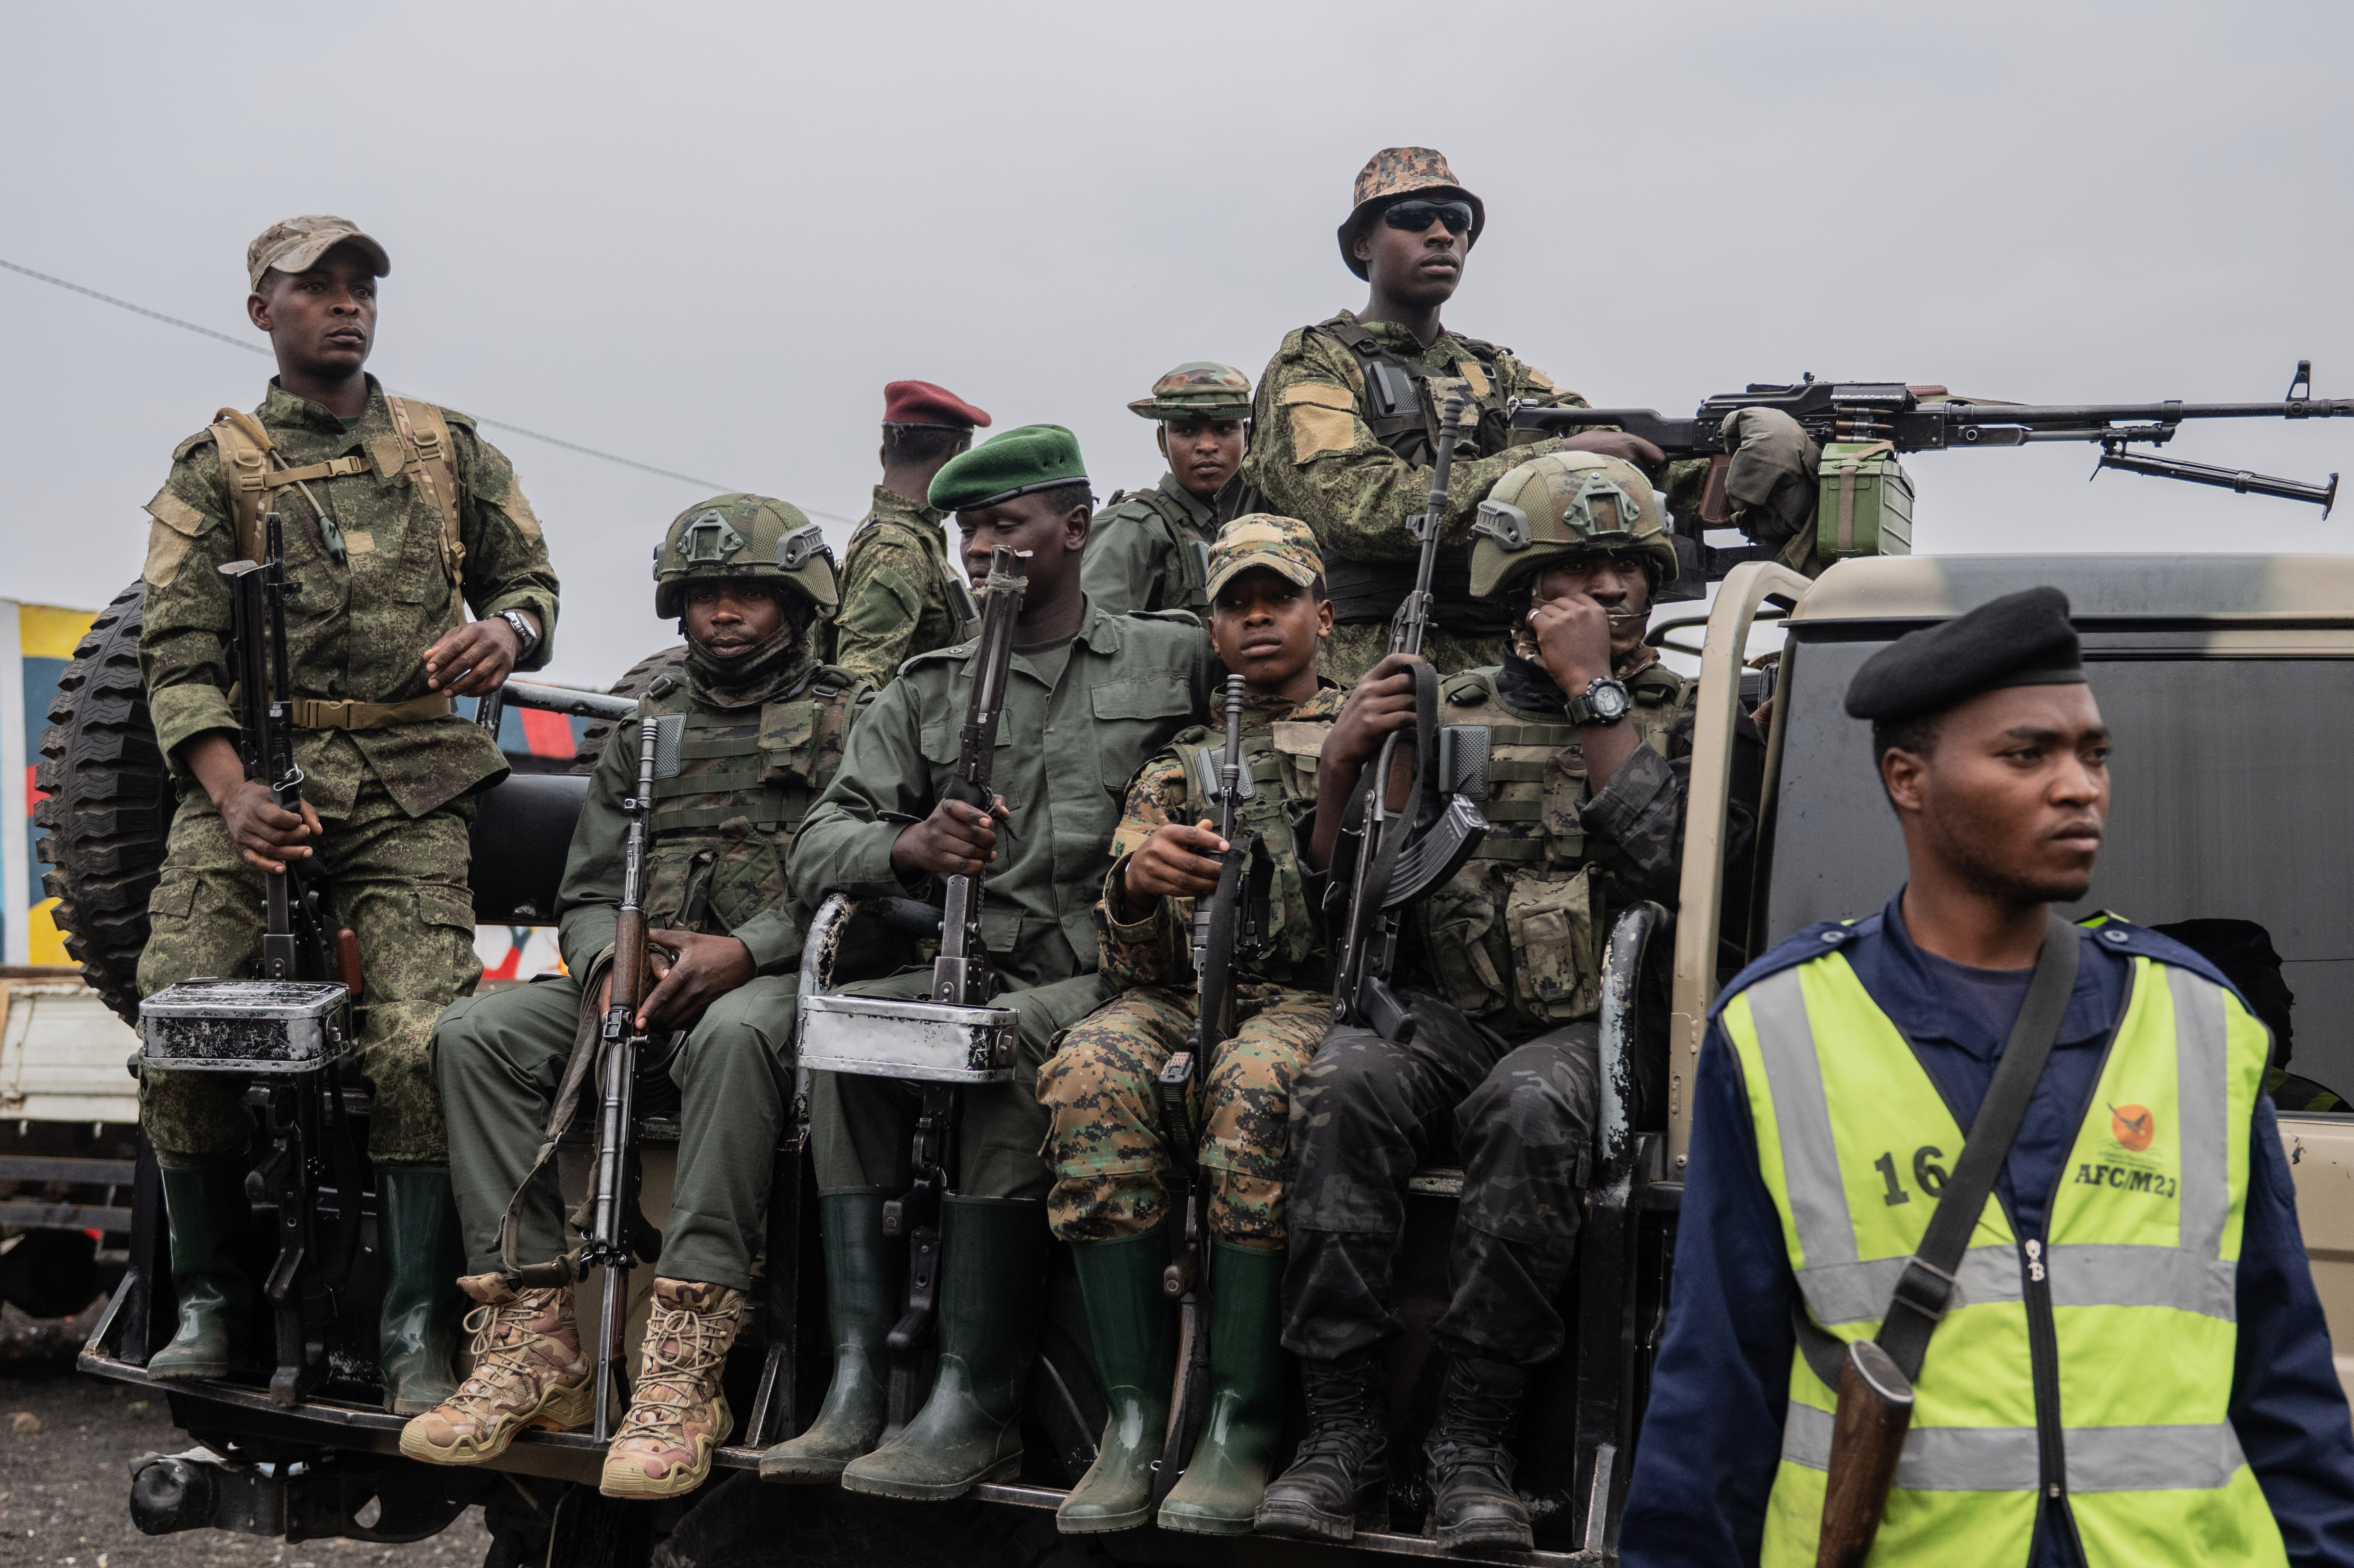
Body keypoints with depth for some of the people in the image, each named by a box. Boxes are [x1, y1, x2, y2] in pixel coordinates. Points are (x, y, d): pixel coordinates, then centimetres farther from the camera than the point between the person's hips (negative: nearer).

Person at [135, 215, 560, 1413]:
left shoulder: (449, 448, 19)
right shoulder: (212, 468, 11)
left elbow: (529, 575, 22)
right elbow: (178, 654, 2)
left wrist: (507, 630, -5)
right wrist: (230, 794, -16)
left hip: (410, 784, 0)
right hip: (254, 767, 0)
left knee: (421, 1039, -18)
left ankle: (417, 1326, -9)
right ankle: (210, 1297, 3)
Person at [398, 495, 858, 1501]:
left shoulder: (851, 721, 8)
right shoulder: (645, 734, 23)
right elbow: (585, 894, 17)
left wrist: (747, 950, -21)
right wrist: (608, 964, -8)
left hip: (776, 982, -5)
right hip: (639, 985, 5)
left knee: (734, 1031, -40)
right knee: (475, 1032, -20)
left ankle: (683, 1369, -42)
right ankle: (533, 1341, -25)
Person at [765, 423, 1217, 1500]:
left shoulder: (1176, 661, 11)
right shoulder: (928, 693, 17)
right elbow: (817, 845, 7)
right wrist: (909, 849, -15)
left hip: (1116, 976, -3)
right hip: (974, 968, 4)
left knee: (1008, 1040, -35)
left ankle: (976, 1407, -32)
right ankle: (857, 1383, -27)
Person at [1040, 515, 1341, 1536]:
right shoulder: (1175, 769, 25)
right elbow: (1136, 964, 13)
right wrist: (1137, 883, -10)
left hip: (1312, 993, -2)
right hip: (1184, 992, 3)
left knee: (1254, 1084, -38)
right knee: (1091, 1071, -32)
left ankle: (1240, 1423, -33)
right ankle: (1134, 1414, -29)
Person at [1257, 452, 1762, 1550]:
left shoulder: (1695, 716, 12)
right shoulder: (1454, 714, 17)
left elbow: (1670, 863, -9)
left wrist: (1595, 693, -7)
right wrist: (1341, 766, -3)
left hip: (1602, 1031, -2)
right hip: (1453, 1021, 3)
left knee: (1525, 1107, -37)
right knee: (1346, 1084, -31)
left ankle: (1472, 1446, -27)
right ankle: (1341, 1437, -26)